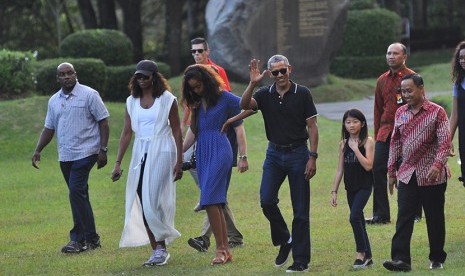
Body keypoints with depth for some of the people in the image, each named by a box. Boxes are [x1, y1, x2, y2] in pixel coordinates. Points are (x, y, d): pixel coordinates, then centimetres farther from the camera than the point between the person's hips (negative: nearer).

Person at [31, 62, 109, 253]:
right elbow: (49, 128, 17)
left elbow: (103, 122, -5)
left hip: (85, 152, -6)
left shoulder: (89, 95, -5)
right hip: (65, 156, 6)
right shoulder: (54, 101, 13)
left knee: (76, 192, -16)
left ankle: (79, 239, -12)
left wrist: (103, 149, -12)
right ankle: (90, 238, 14)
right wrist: (38, 150, 5)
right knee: (80, 196, 9)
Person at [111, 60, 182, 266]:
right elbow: (127, 133, 8)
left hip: (161, 152, -5)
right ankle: (157, 250, 8)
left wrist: (179, 161, -8)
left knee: (153, 202, -12)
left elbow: (176, 131, -3)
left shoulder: (167, 99, -3)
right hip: (140, 154, 5)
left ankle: (161, 248, -1)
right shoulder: (132, 102, 9)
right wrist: (118, 162, 3)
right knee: (143, 204, 1)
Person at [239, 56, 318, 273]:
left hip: (298, 153, -3)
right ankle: (284, 240, 13)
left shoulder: (302, 94, -4)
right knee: (266, 200, -12)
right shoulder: (265, 95, 3)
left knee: (300, 210, 0)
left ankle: (301, 261, 5)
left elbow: (312, 126, -4)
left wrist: (312, 157, -10)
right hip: (274, 153, 3)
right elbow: (244, 105, -14)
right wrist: (252, 83, -27)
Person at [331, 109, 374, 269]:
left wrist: (356, 149, -19)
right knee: (359, 220, 10)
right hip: (350, 187, 6)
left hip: (364, 186, -6)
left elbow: (368, 166, -18)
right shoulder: (344, 144, 7)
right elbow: (340, 169, 11)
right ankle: (367, 257, 18)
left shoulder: (367, 142, -8)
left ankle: (361, 253, -9)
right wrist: (334, 191, 9)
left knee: (354, 217, -20)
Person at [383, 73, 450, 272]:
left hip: (431, 176, -4)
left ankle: (437, 259, 17)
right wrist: (391, 171, 14)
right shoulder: (401, 113, 10)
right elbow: (395, 142, 16)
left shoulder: (436, 112, -5)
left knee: (435, 219, 5)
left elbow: (445, 142, -11)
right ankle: (401, 259, -9)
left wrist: (437, 165, -24)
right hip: (407, 175, 4)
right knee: (403, 218, -5)